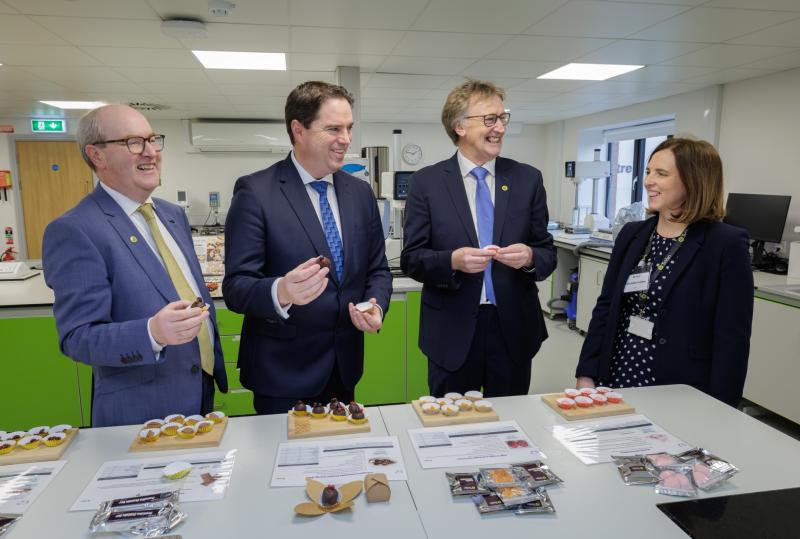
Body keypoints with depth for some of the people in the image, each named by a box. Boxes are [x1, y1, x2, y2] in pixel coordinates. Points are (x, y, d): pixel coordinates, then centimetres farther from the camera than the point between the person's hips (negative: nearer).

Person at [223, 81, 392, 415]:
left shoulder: (360, 192, 4)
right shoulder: (255, 191, -12)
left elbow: (378, 269, 10)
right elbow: (236, 286, -16)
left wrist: (376, 306, -10)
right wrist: (281, 292, -36)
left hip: (345, 366, 5)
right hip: (282, 372, -5)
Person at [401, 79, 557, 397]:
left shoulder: (528, 179, 3)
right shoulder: (427, 182, -2)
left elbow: (548, 253, 5)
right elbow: (411, 259, -4)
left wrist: (530, 257, -18)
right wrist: (453, 260, -23)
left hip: (514, 329, 2)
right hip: (452, 332, -2)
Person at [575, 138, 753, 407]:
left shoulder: (727, 244, -9)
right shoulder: (631, 234, 5)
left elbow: (732, 338, -11)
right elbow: (605, 307, 6)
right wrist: (586, 374, 0)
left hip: (679, 399, -4)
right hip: (615, 379, 4)